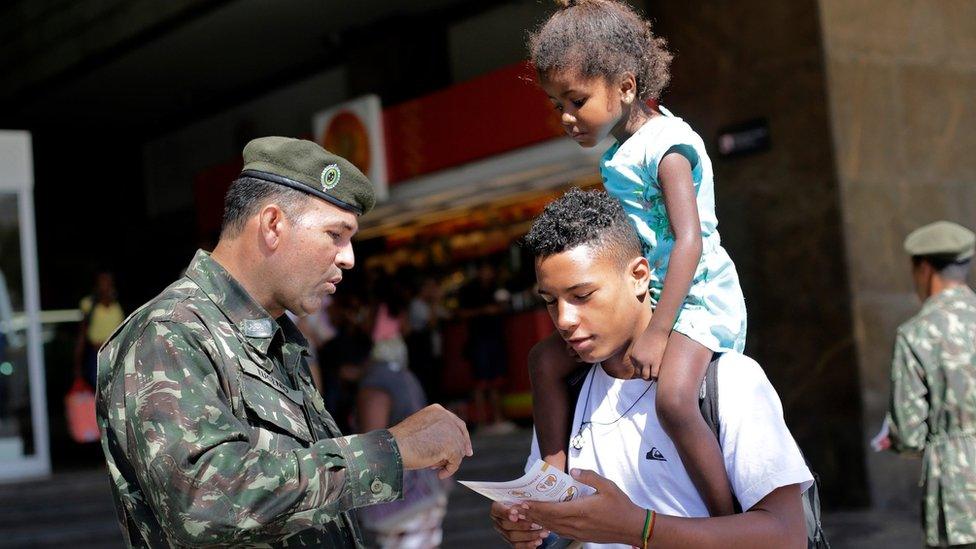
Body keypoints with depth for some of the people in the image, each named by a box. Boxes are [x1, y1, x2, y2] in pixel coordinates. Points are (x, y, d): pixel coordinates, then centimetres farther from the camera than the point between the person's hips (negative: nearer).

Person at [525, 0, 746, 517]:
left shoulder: (667, 145, -17)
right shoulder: (617, 155, 9)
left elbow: (689, 243, -25)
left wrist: (657, 332, -27)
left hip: (694, 297, -9)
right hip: (637, 297, 9)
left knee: (673, 397, -32)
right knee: (546, 359, 6)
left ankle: (729, 526, -22)